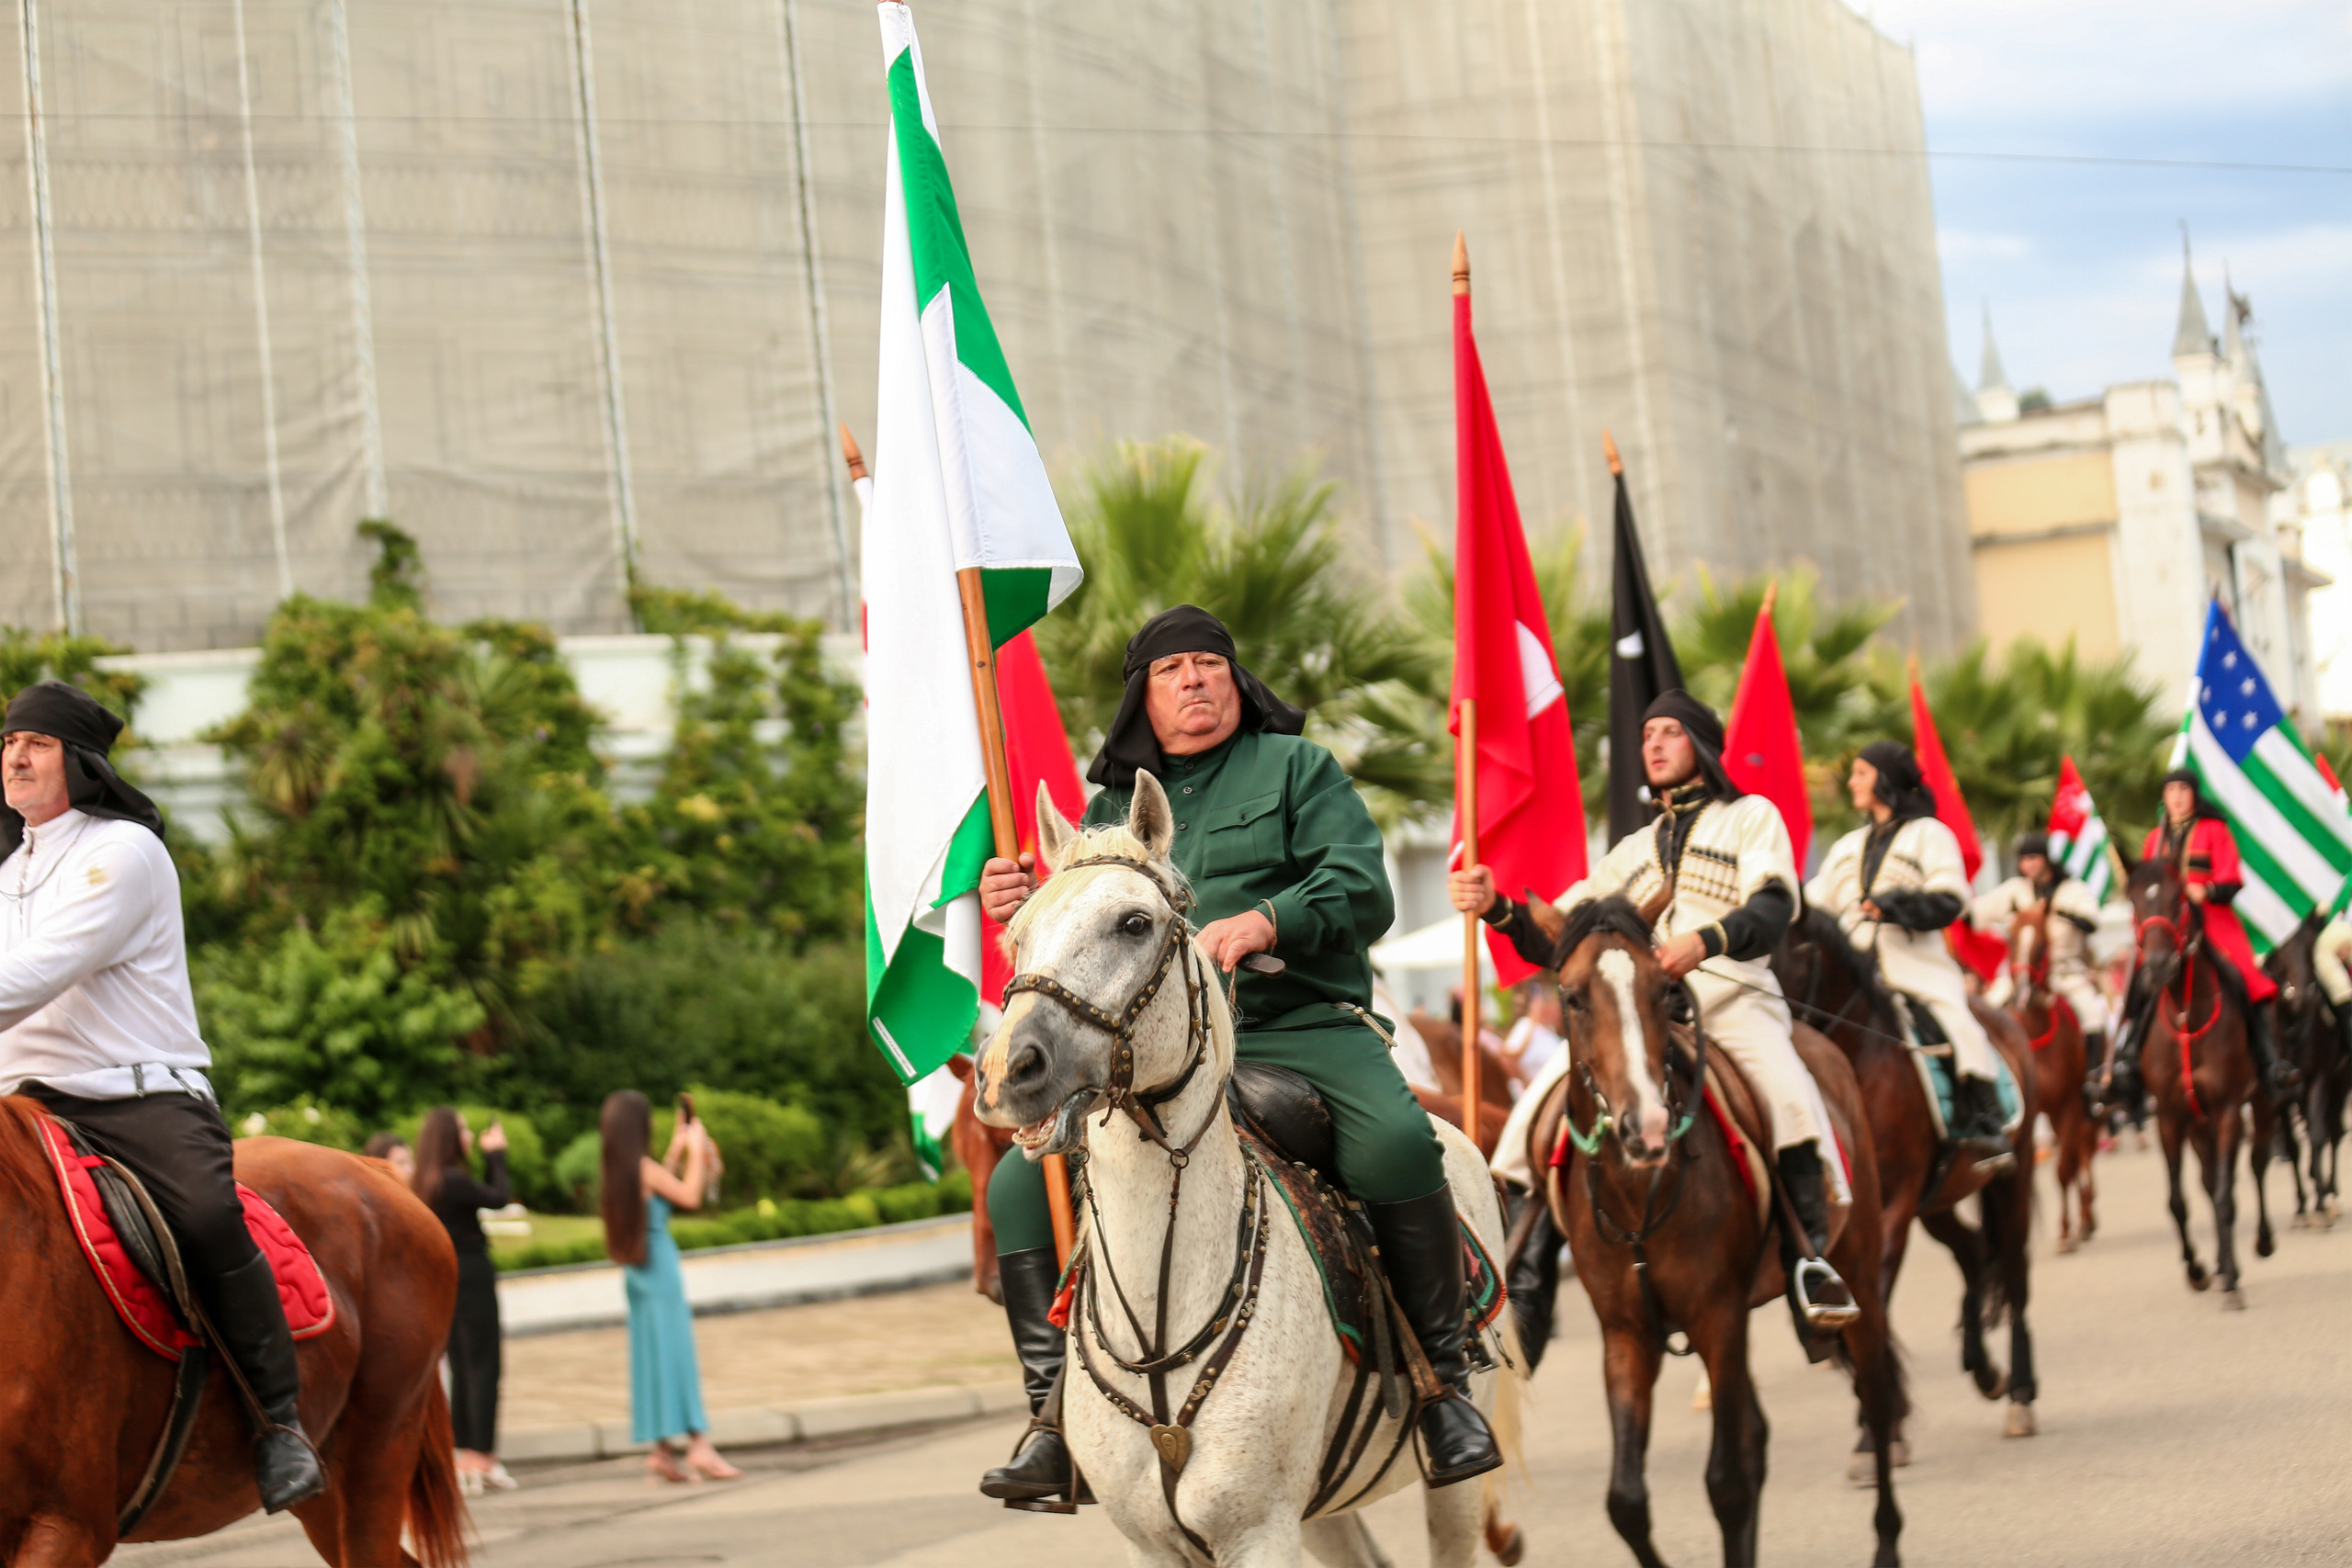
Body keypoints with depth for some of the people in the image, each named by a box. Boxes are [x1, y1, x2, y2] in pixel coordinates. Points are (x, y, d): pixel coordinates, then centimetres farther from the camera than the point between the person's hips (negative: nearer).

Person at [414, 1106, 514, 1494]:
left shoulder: (423, 1182, 8)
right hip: (473, 1280, -8)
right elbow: (499, 1198, -8)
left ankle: (466, 1457, 15)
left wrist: (490, 1159, 13)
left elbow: (479, 1197, 14)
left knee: (460, 1371, 13)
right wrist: (496, 1156, 3)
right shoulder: (455, 1180, -19)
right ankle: (484, 1459, -3)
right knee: (483, 1369, -3)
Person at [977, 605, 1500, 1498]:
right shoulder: (1111, 809, 21)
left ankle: (1447, 1386, -19)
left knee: (1396, 1145, -32)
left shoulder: (1298, 770, 10)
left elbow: (1361, 894, -4)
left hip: (1302, 1027, -4)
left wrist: (1267, 922, -23)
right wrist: (1021, 912, 2)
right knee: (1022, 1184, -12)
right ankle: (1056, 1418, -6)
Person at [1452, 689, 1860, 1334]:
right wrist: (1498, 910, 0)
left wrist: (1706, 940, -28)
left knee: (1790, 1093, -35)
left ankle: (1809, 1255, -23)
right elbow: (1558, 940, 21)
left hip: (1732, 1000, -4)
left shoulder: (1752, 817, 14)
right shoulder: (1635, 849, 28)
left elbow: (1774, 905, -7)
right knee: (1544, 1099, -18)